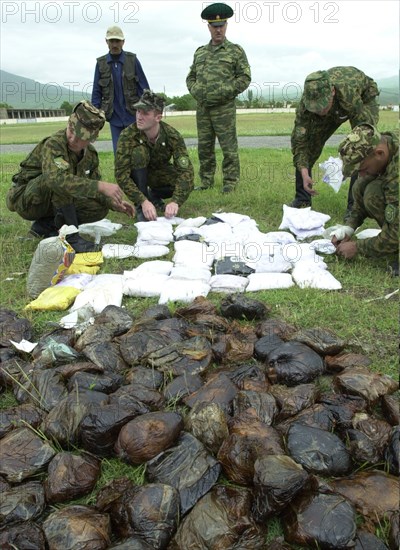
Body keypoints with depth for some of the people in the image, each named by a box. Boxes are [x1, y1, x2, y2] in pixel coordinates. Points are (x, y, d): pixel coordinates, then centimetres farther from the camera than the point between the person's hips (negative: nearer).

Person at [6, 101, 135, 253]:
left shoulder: (90, 154, -3)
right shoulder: (53, 144, -27)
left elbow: (92, 187, 7)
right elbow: (57, 179, -46)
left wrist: (115, 203, -11)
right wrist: (100, 186, -54)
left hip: (56, 202, 7)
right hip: (25, 199, -7)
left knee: (100, 208, -12)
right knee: (60, 179, -34)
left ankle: (45, 225, 1)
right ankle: (70, 235, -25)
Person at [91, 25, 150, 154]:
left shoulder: (132, 60, -2)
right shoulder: (101, 63, 3)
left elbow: (144, 87, -1)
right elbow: (96, 92, 5)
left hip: (133, 115, -2)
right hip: (115, 118, 2)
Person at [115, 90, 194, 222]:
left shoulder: (172, 135, -27)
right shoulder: (128, 135, -31)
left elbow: (186, 170, -32)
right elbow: (121, 174, -33)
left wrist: (175, 201, -47)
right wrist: (143, 201, -44)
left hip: (160, 172, 1)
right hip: (138, 175, -1)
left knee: (186, 184, -27)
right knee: (139, 151, -33)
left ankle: (154, 195, 5)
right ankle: (140, 207, -19)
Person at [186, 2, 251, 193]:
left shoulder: (235, 51, 3)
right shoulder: (200, 52, 16)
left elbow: (245, 78, -2)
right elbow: (191, 76, 21)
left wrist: (226, 92, -10)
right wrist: (195, 91, 3)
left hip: (224, 108, -5)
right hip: (202, 108, 5)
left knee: (229, 147, -4)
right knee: (204, 147, 8)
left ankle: (230, 182, 3)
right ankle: (206, 181, 18)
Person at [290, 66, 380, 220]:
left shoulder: (349, 94, -46)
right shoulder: (307, 100, -34)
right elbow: (299, 139, -30)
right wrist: (304, 173, -40)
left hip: (364, 100, -3)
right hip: (334, 108, 4)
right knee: (309, 145, -6)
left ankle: (355, 206, -13)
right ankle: (302, 199, 8)